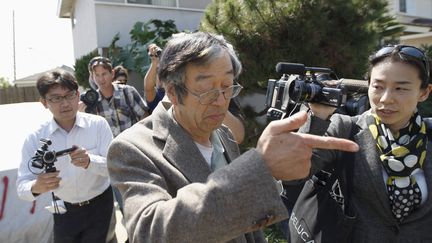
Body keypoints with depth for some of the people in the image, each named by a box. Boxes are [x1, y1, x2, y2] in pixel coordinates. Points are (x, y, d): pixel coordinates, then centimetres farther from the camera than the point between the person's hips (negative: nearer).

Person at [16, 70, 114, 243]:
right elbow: (22, 186, -14)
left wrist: (90, 161, -39)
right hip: (64, 209, 2)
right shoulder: (35, 138, -12)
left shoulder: (98, 124, -16)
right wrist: (35, 187, -37)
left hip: (99, 205, -1)